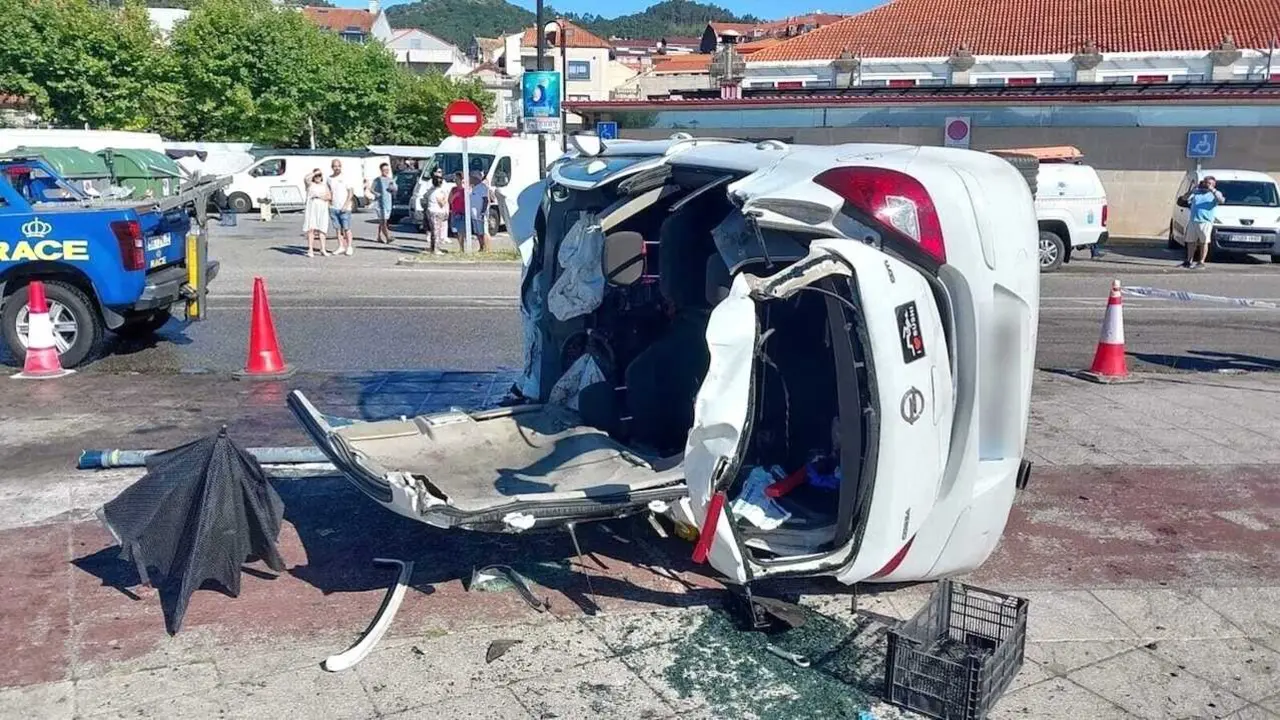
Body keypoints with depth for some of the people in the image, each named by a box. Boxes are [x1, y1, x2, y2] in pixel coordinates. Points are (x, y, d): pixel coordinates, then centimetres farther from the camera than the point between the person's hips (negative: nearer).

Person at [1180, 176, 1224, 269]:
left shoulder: (1215, 194, 9)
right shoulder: (1196, 192, 17)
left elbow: (1222, 200, -11)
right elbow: (1184, 198, 9)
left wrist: (1213, 190, -13)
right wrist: (1193, 189, -1)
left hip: (1206, 222, -3)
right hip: (1193, 221, 3)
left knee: (1204, 242, -5)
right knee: (1191, 241, 6)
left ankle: (1201, 262, -2)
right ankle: (1189, 260, 15)